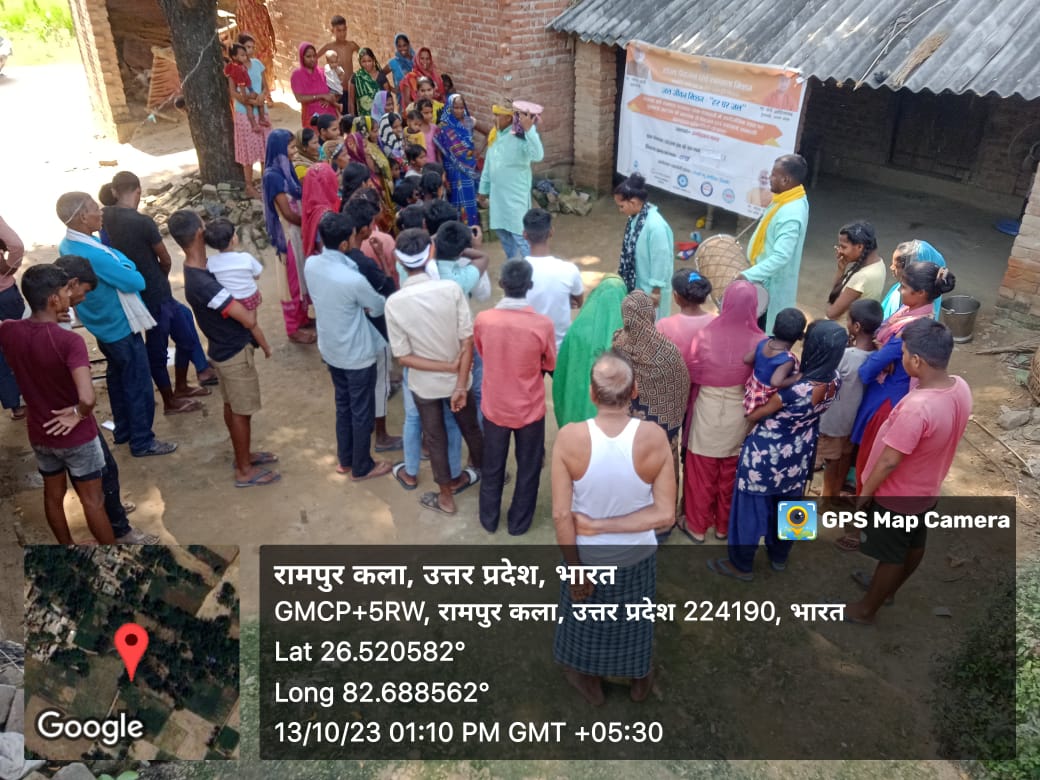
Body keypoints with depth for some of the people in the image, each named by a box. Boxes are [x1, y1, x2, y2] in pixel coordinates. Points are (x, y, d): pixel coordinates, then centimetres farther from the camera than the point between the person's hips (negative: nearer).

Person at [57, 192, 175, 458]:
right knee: (138, 385, 4)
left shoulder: (67, 245, -2)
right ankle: (142, 442, 16)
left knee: (117, 377, 24)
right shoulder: (93, 255, -33)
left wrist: (117, 259, -10)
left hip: (102, 325, 10)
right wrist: (126, 265, -7)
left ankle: (123, 430, 39)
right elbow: (136, 281, -24)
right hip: (121, 327, -10)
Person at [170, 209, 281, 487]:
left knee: (232, 406, 23)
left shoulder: (196, 269, -2)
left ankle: (244, 454, 41)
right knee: (242, 411, 6)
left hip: (224, 348, 9)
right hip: (235, 353, -9)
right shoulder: (203, 284, -33)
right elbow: (249, 319, -31)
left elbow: (226, 297, 15)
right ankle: (245, 470, 22)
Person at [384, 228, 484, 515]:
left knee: (435, 440, 20)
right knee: (471, 430, 25)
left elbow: (404, 357, -17)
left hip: (425, 385, -1)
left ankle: (446, 497, 37)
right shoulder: (451, 288, -21)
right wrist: (460, 385, -14)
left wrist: (448, 368, -12)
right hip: (458, 380, 1)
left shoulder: (394, 303, -21)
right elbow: (467, 342, -19)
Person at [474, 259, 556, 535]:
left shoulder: (482, 320, -17)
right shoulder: (542, 324, -23)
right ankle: (519, 522, 35)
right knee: (528, 468, 20)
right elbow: (550, 365, -5)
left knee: (492, 466, 22)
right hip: (529, 409, -2)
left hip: (494, 407, 2)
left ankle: (489, 520, 38)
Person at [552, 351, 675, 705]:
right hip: (637, 554, 1)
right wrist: (604, 525, -19)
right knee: (633, 618, 30)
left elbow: (561, 515, -21)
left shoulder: (569, 437, -27)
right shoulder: (654, 437, -25)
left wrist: (574, 569, -9)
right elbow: (665, 515, -23)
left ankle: (590, 681, 54)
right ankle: (640, 679, 56)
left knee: (587, 617, 28)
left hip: (586, 554, -1)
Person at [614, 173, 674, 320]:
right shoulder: (635, 217, -3)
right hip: (636, 280, 8)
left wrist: (656, 290, -19)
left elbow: (660, 259, -25)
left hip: (650, 286, -8)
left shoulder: (655, 225, -30)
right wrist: (622, 270, 19)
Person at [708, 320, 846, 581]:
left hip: (766, 455, -7)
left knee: (751, 506, 13)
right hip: (799, 456, 7)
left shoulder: (794, 390, -36)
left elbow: (754, 416, -19)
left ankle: (741, 565, 29)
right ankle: (779, 556, 46)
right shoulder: (834, 381, -16)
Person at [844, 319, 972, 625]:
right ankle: (888, 588, 53)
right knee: (914, 545, 27)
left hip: (898, 496, -7)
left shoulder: (917, 407, -39)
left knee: (891, 554, 13)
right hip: (927, 489, 8)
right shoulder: (960, 387, -13)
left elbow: (889, 462, -28)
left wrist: (865, 492, -14)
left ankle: (867, 609, 35)